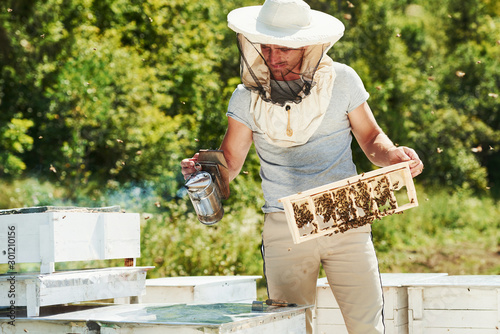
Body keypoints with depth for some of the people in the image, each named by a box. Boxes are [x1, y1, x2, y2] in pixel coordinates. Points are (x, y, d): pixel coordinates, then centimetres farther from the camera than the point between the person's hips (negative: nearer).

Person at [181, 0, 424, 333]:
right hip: (284, 227, 0)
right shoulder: (248, 96, 0)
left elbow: (371, 138, 9)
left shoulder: (341, 80, 0)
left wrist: (393, 155, -13)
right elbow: (229, 162, 3)